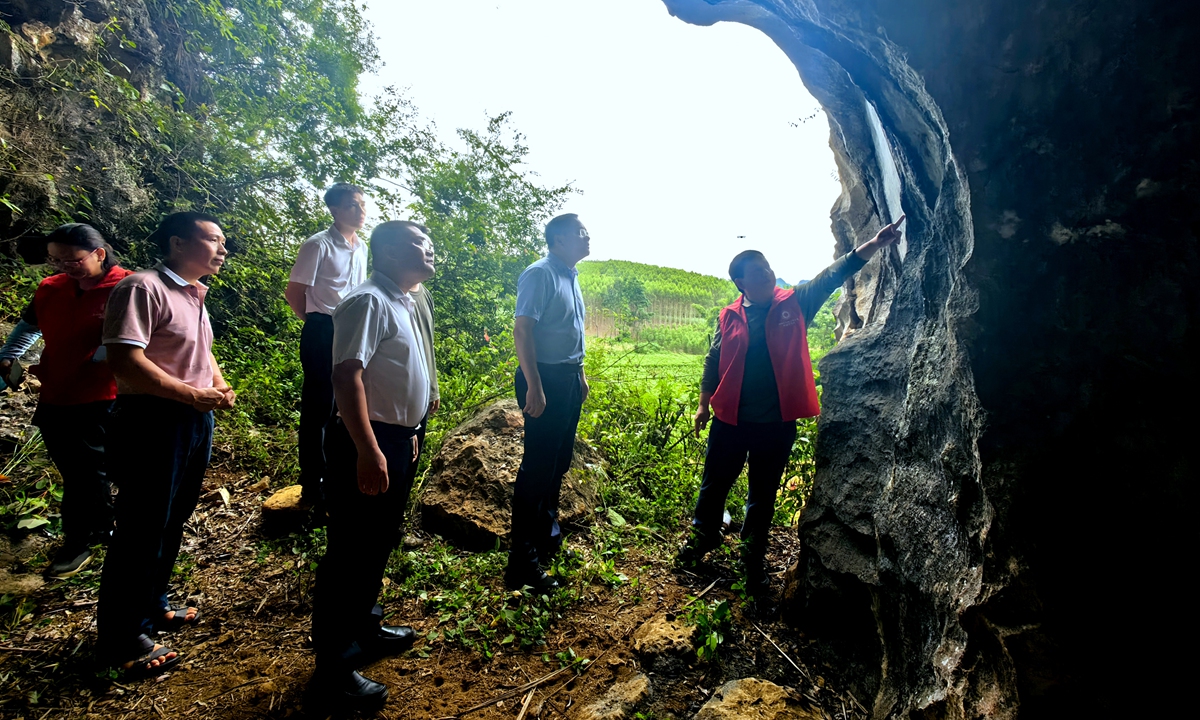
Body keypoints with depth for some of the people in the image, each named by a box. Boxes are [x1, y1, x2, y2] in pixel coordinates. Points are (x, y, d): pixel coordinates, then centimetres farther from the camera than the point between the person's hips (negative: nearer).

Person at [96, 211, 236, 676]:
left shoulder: (194, 295, 15)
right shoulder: (143, 288, -14)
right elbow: (123, 360, -23)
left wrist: (220, 386, 4)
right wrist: (194, 395, -20)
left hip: (195, 420, 9)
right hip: (153, 422, -9)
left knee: (172, 522, 19)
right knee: (142, 530, 2)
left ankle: (152, 607, 36)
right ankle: (122, 636, 18)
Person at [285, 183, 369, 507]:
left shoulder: (361, 248, 11)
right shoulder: (318, 245, -10)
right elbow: (293, 293, -7)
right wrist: (318, 322, 3)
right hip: (323, 333, -7)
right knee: (318, 407, 1)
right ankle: (312, 487, 15)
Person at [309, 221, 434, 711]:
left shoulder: (404, 304, 13)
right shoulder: (369, 303, -16)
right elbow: (347, 376, -25)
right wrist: (368, 450, -30)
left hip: (397, 441, 10)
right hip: (369, 446, -10)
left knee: (379, 544, 22)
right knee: (351, 552, 2)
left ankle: (364, 628, 41)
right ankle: (332, 670, 18)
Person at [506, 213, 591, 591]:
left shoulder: (570, 276, 14)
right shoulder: (540, 274, -14)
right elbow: (522, 329, -21)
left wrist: (579, 373, 19)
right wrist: (534, 386, -24)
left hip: (569, 378, 9)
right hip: (545, 377, -9)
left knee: (559, 460, 18)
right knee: (538, 465, -4)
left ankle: (546, 529, 38)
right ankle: (522, 561, 7)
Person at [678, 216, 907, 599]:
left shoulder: (794, 303, -1)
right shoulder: (730, 317, -1)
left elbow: (834, 274, -8)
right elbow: (713, 363, 7)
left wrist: (874, 244, -19)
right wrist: (704, 405, 12)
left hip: (777, 423, 0)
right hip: (730, 419, 0)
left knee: (764, 495, 15)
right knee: (715, 483, 16)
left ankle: (753, 559, 35)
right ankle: (704, 535, 42)